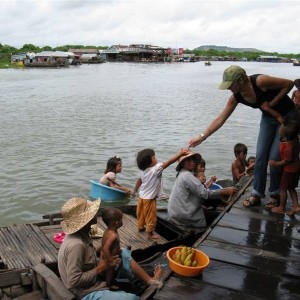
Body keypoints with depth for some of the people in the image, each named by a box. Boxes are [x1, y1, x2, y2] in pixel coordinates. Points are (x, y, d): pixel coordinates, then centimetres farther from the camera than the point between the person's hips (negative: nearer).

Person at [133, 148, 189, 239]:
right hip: (149, 198, -8)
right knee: (151, 216, 7)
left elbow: (139, 180, 11)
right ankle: (150, 233, 17)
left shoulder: (143, 170, -4)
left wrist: (135, 190, 27)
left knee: (141, 213, 24)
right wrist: (180, 154, -28)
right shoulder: (156, 169, -28)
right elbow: (169, 162, -30)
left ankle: (140, 226, 42)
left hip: (142, 196, 8)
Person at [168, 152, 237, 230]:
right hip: (183, 217, -10)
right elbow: (204, 193, -22)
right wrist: (225, 191, -18)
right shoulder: (187, 176, -17)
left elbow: (199, 192, 13)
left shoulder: (182, 175, 15)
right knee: (217, 216, -5)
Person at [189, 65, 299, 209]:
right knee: (260, 156, 0)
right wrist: (202, 137, -11)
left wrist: (271, 103, -22)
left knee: (275, 158, -5)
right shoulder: (236, 96, -12)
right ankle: (256, 194, 10)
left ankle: (275, 194, 15)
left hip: (287, 116, -6)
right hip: (268, 118, 6)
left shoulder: (260, 81, -31)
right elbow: (220, 119, -8)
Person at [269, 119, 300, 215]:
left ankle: (281, 208, 22)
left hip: (289, 169, -8)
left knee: (283, 189, 8)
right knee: (291, 188, 20)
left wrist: (276, 164, -13)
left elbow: (287, 160, -24)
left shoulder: (288, 146, -34)